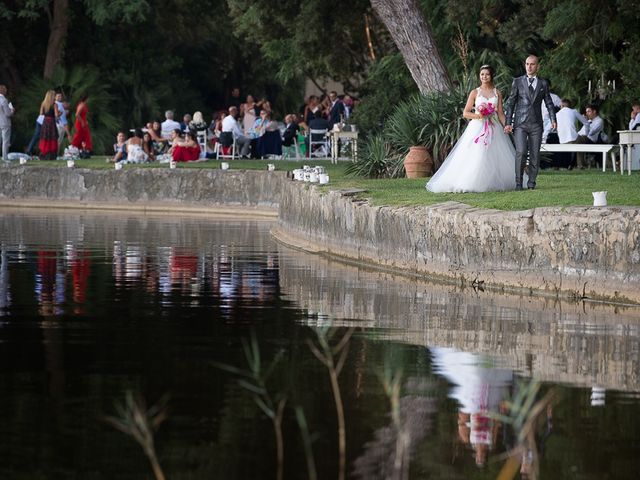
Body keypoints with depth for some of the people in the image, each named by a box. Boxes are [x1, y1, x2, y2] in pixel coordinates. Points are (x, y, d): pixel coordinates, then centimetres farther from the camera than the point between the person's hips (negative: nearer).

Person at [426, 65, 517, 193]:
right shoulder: (475, 93, 5)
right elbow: (465, 113, 3)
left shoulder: (497, 94, 11)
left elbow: (500, 114, 8)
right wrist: (477, 115, -16)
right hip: (477, 128, -2)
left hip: (494, 129, 2)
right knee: (474, 157, -11)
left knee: (494, 159, -2)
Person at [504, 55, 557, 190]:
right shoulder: (517, 82, 6)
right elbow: (510, 103, 6)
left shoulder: (543, 83, 11)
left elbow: (549, 103, 11)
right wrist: (508, 123, -1)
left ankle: (531, 183, 9)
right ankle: (518, 183, -6)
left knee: (535, 155, 0)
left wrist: (553, 119, -4)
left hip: (536, 125, 2)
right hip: (520, 124, -2)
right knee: (521, 152, -15)